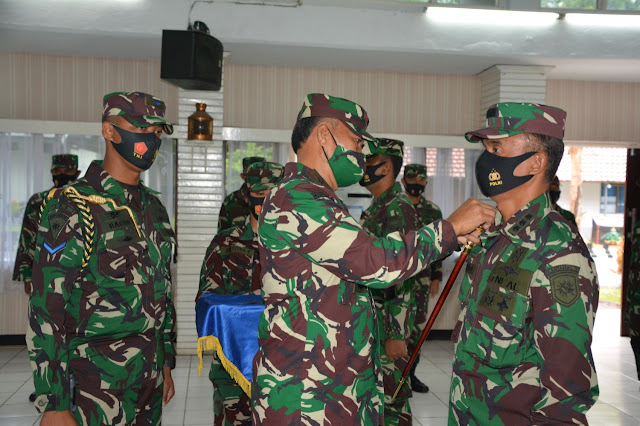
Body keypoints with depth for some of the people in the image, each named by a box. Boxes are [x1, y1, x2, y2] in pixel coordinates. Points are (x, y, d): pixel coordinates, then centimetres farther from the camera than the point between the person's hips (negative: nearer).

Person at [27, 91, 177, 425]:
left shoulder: (154, 207, 9)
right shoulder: (73, 207, -13)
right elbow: (46, 312, -16)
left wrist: (166, 362, 16)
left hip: (150, 376, 7)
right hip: (99, 383, -6)